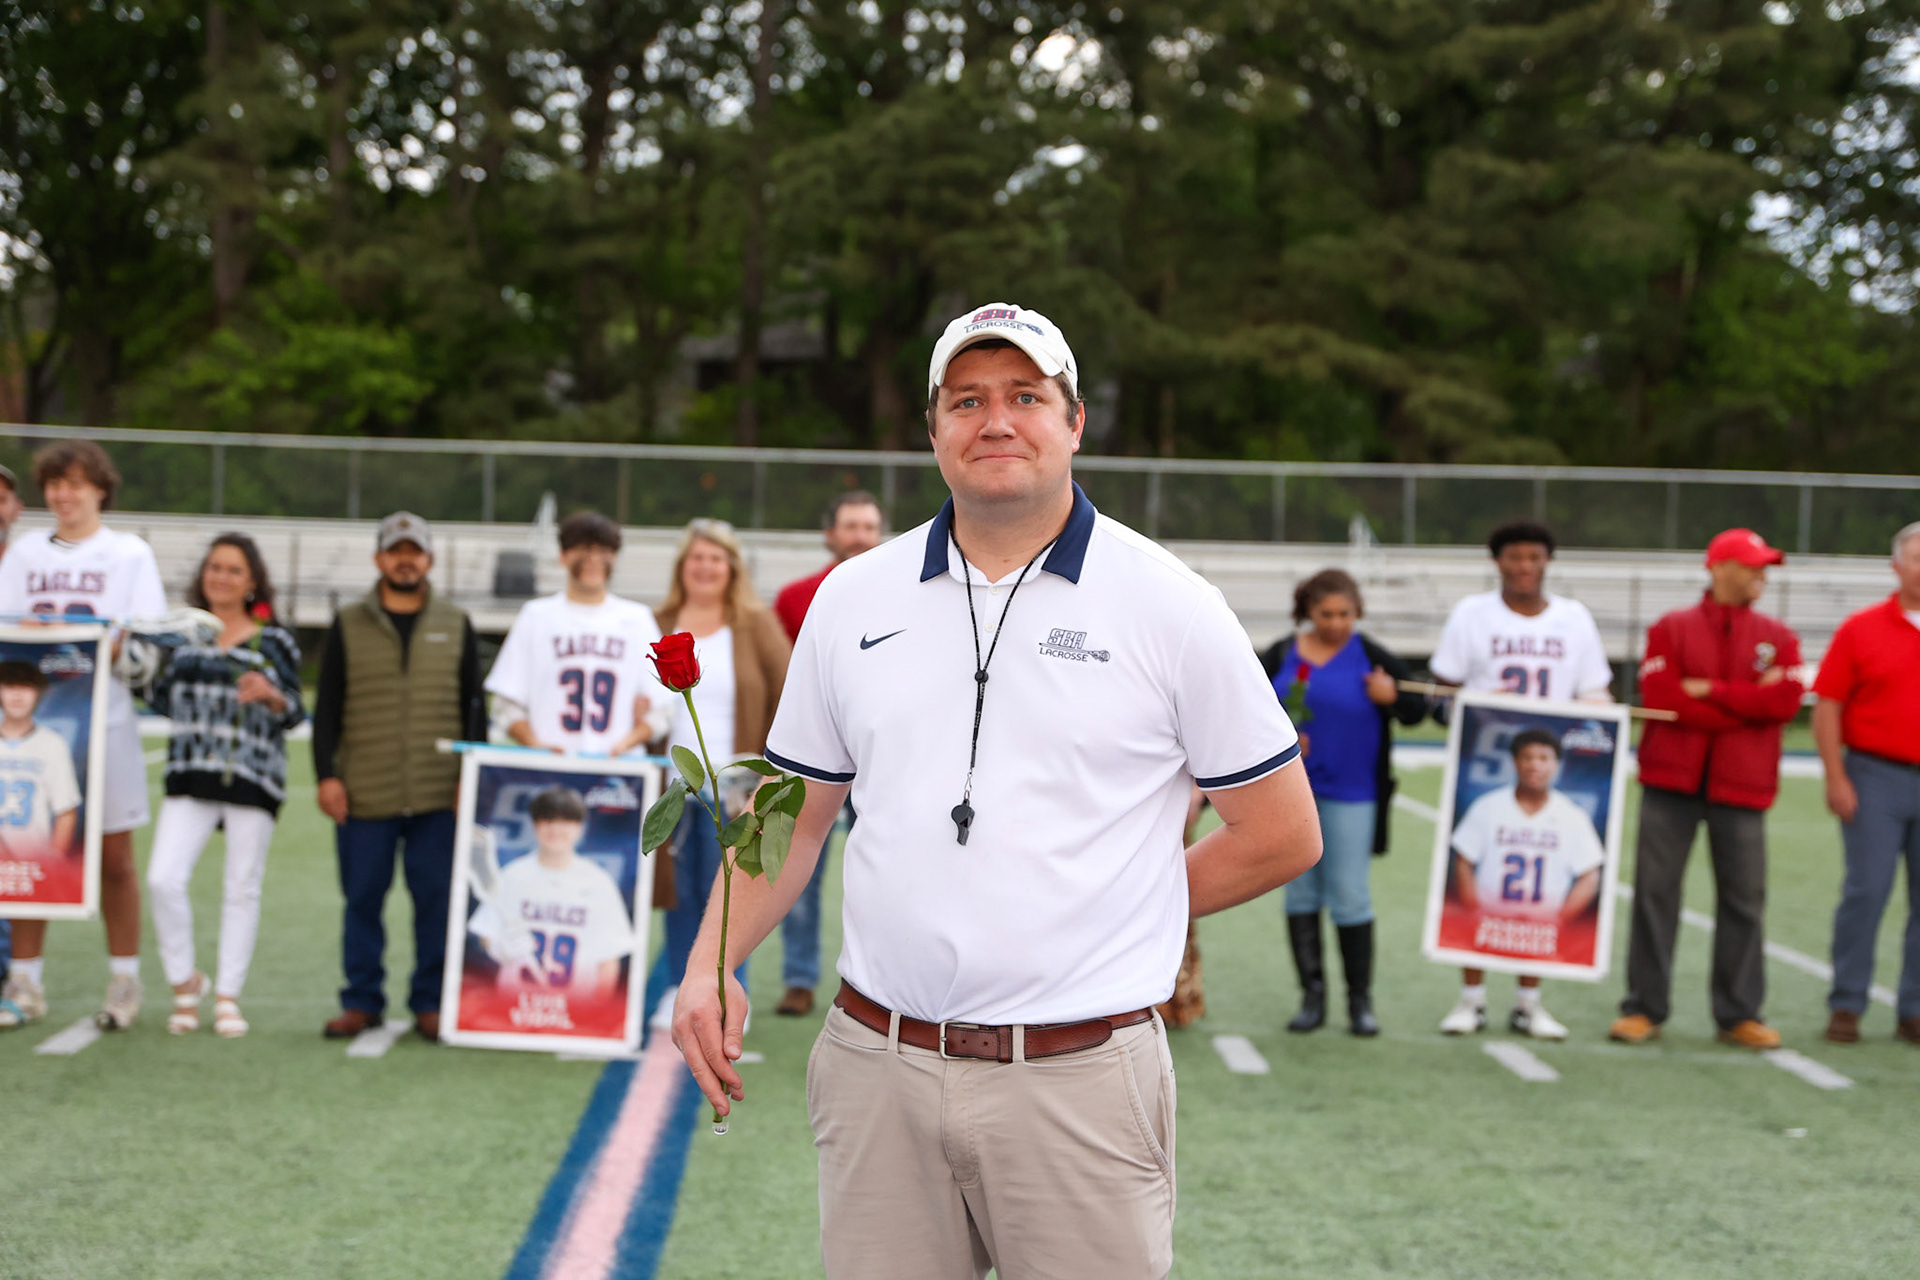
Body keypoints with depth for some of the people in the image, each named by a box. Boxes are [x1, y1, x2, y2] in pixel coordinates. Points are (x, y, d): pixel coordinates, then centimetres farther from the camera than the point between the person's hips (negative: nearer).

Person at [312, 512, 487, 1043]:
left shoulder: (455, 625, 11)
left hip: (439, 795, 0)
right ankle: (362, 1001, 13)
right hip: (364, 795, 0)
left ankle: (430, 1003, 10)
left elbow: (475, 706, 12)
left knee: (437, 899, 1)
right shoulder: (348, 625, 8)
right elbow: (326, 707, 7)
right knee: (363, 898, 4)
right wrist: (326, 774, -2)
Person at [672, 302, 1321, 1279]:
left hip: (1077, 1081, -3)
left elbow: (1281, 835, 3)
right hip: (877, 1071, 3)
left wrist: (1103, 921, 4)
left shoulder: (1167, 605, -1)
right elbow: (794, 812, 15)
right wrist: (710, 966, 0)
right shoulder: (853, 598, 10)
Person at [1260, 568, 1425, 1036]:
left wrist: (1393, 696, -17)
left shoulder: (1371, 658, 1)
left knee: (1350, 899, -4)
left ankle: (1361, 1000, 7)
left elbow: (1417, 708, 4)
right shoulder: (1280, 656, 5)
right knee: (1300, 894, 5)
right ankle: (1312, 997, 15)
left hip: (1350, 795, -2)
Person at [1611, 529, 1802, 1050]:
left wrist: (1708, 690, -9)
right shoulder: (1671, 629, 7)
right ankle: (1644, 1007, 5)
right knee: (1654, 890, -2)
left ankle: (1740, 1013, 7)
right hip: (1671, 778, -1)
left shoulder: (1778, 638, 12)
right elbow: (1659, 696, -8)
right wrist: (1747, 703, -6)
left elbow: (1785, 700, -5)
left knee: (1744, 898, 0)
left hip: (1742, 785, 1)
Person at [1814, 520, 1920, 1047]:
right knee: (1866, 891, -5)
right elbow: (1827, 707, 0)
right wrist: (1836, 779, -7)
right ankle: (1846, 1006, 4)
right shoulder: (1861, 629, 1)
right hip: (1876, 780, -2)